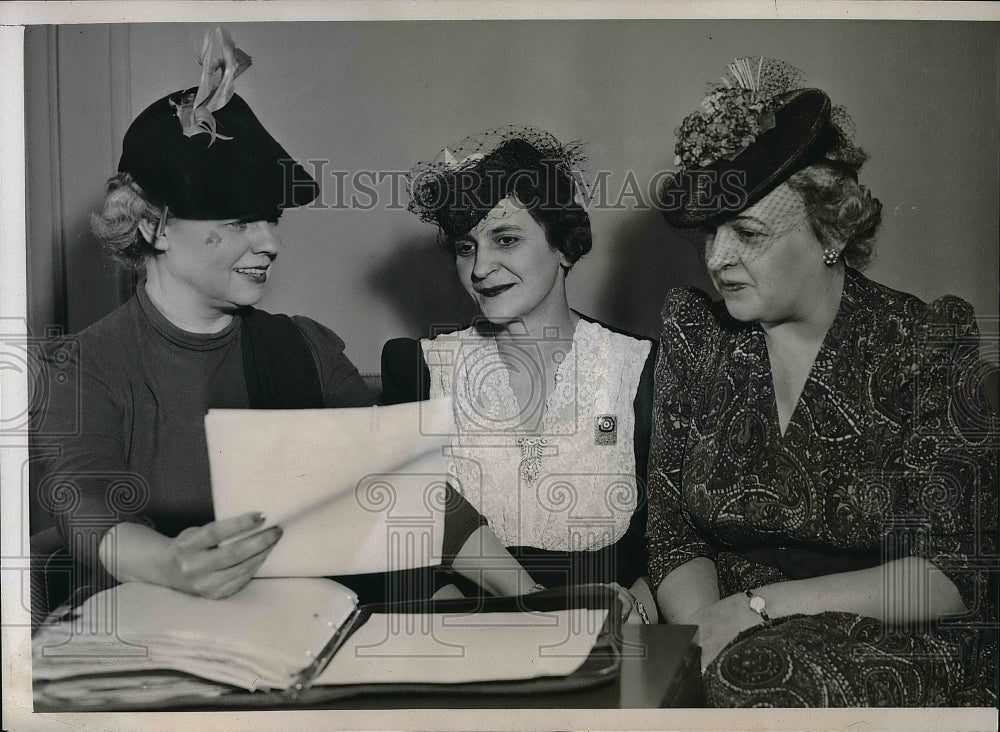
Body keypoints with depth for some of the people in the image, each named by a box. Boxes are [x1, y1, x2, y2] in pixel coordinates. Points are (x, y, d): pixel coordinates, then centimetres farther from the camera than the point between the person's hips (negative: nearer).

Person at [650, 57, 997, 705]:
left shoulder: (926, 346, -5)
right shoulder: (694, 335, 4)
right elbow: (674, 533, 4)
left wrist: (762, 603, -17)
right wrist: (705, 636, -16)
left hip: (897, 647, -3)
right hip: (733, 645, 3)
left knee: (761, 677, -33)